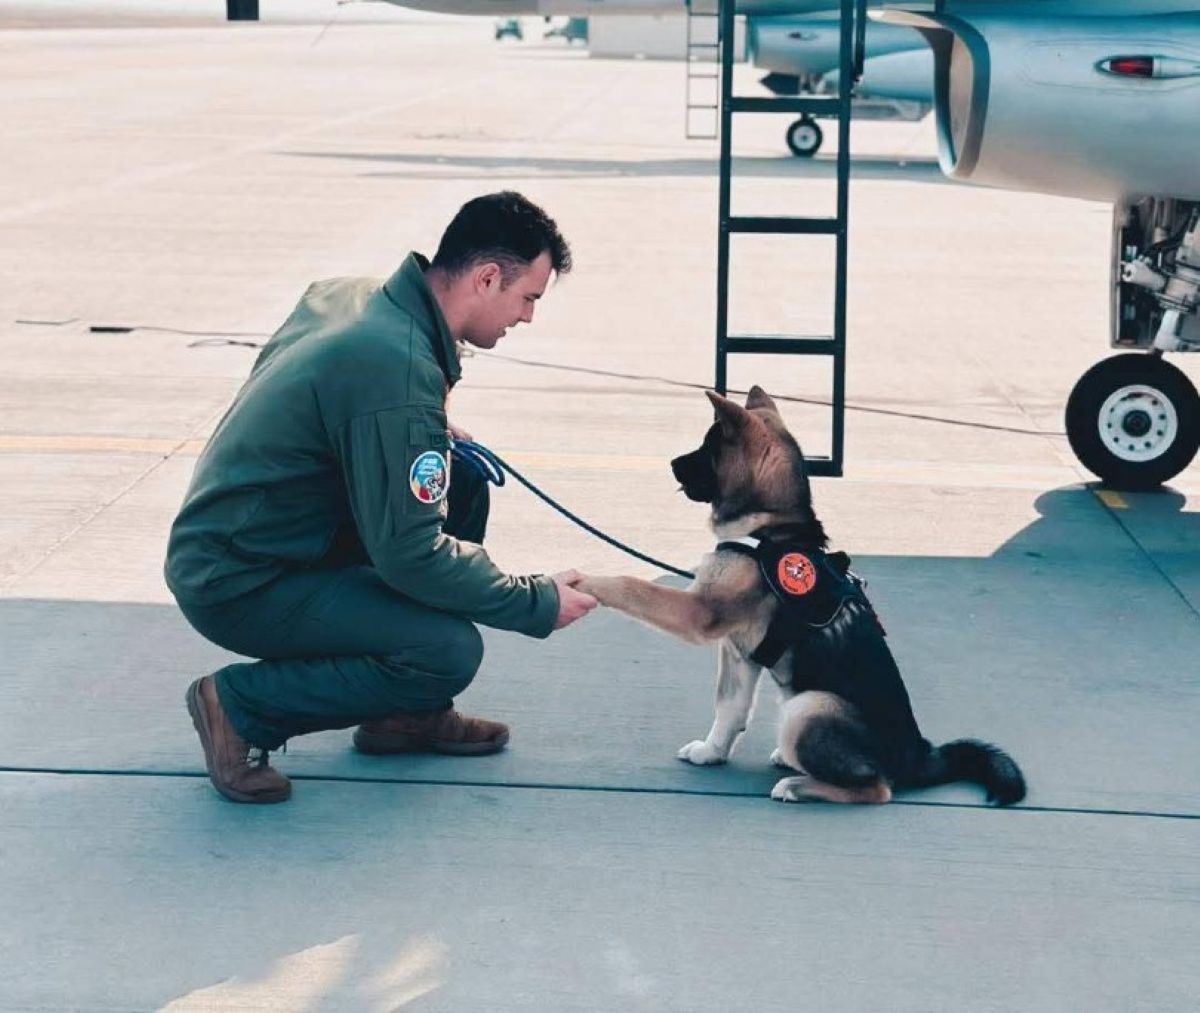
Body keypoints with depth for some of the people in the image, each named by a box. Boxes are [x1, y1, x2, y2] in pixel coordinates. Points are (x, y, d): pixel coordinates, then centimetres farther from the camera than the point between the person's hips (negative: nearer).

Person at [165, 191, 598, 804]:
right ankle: (242, 707, -5)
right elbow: (410, 555, -23)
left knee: (463, 480, 8)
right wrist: (538, 605, -12)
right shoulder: (399, 369, -25)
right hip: (238, 586, -10)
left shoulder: (346, 295, 4)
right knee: (450, 651, -21)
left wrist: (438, 439, 10)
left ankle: (407, 714, 14)